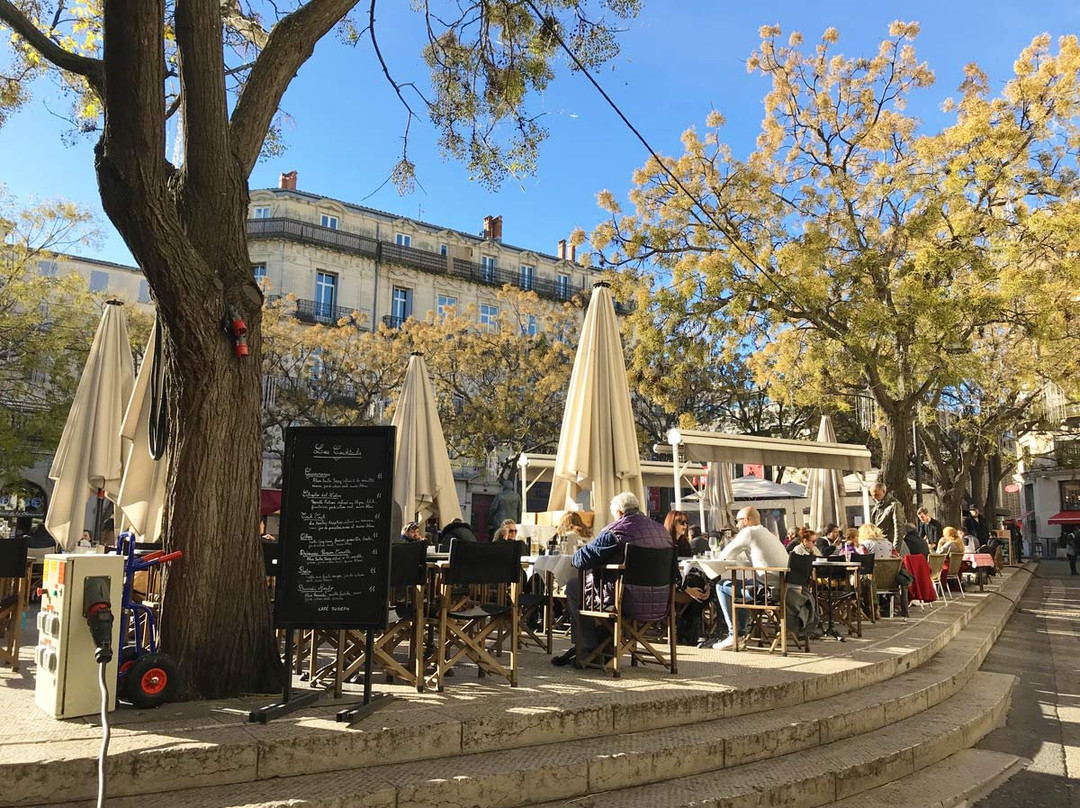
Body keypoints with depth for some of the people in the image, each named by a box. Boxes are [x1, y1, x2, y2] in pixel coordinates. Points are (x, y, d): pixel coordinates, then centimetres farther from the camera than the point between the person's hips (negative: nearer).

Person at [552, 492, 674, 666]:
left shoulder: (615, 532, -12)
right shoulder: (662, 530, 10)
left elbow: (581, 560, -9)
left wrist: (575, 557, 17)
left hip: (631, 603, -8)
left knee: (574, 587, 12)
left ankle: (588, 648, 20)